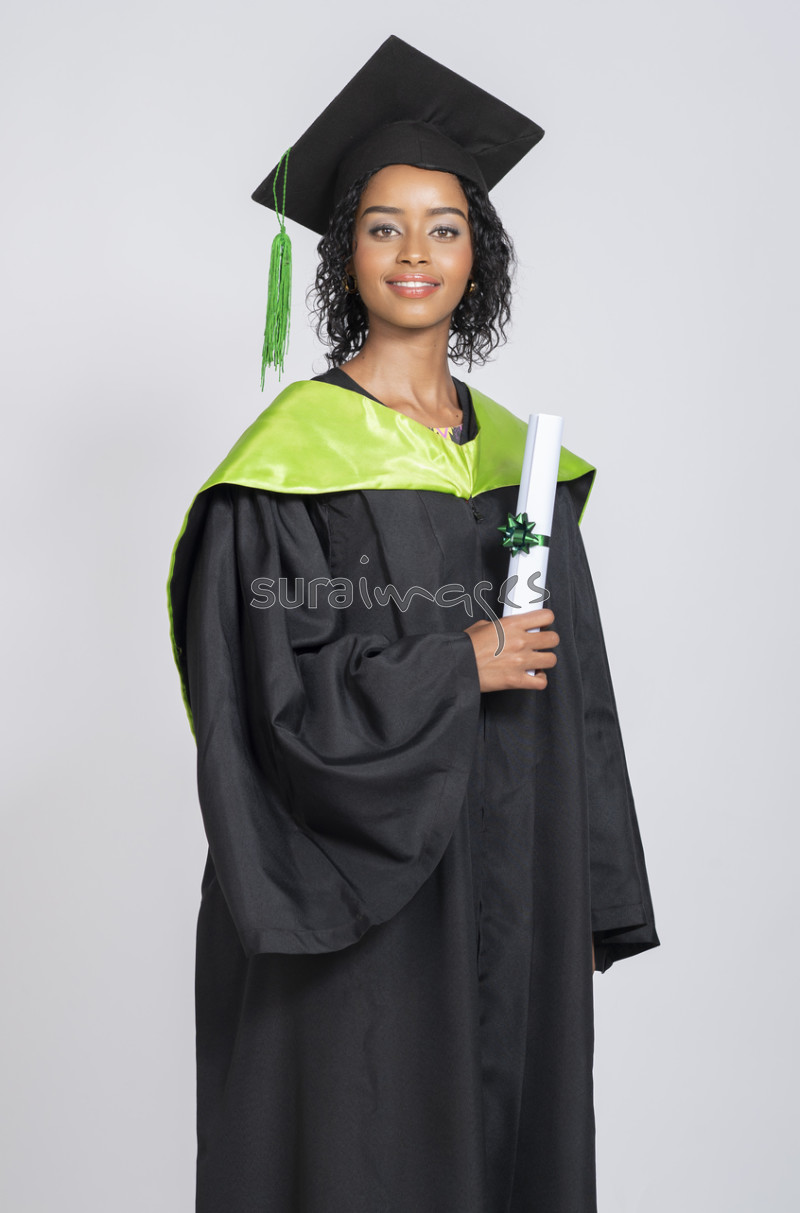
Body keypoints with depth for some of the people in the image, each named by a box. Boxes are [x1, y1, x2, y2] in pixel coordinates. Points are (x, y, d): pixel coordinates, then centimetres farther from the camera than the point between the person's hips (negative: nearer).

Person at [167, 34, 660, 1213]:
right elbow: (260, 688, -15)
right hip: (361, 901, -5)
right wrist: (458, 666, -14)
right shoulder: (292, 458, -9)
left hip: (511, 892, 5)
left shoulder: (519, 455, 7)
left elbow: (574, 700, 8)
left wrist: (585, 904, 8)